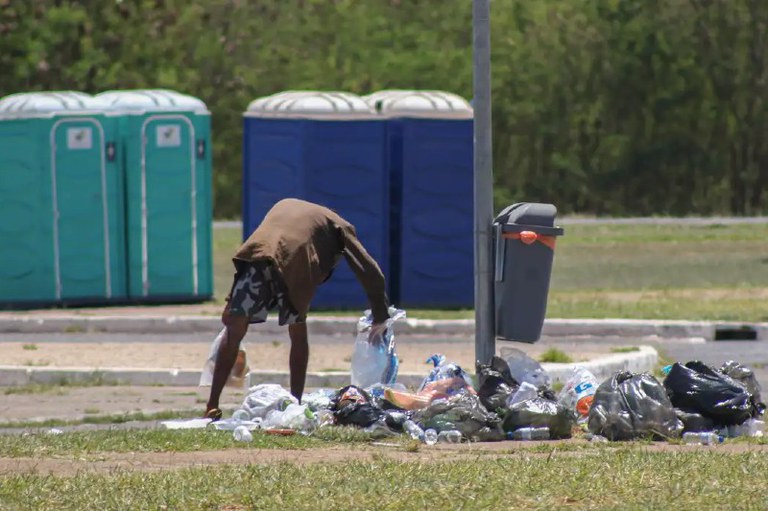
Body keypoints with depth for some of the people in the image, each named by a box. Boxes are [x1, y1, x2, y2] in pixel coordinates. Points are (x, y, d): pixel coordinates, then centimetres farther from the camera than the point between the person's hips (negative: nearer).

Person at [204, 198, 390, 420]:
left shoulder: (285, 205, 40)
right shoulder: (339, 227, 29)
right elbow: (370, 272, 21)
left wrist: (232, 303, 31)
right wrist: (381, 318, 28)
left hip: (255, 254, 2)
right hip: (293, 262, -2)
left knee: (233, 331, 9)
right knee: (298, 334, 20)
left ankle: (212, 407, 4)